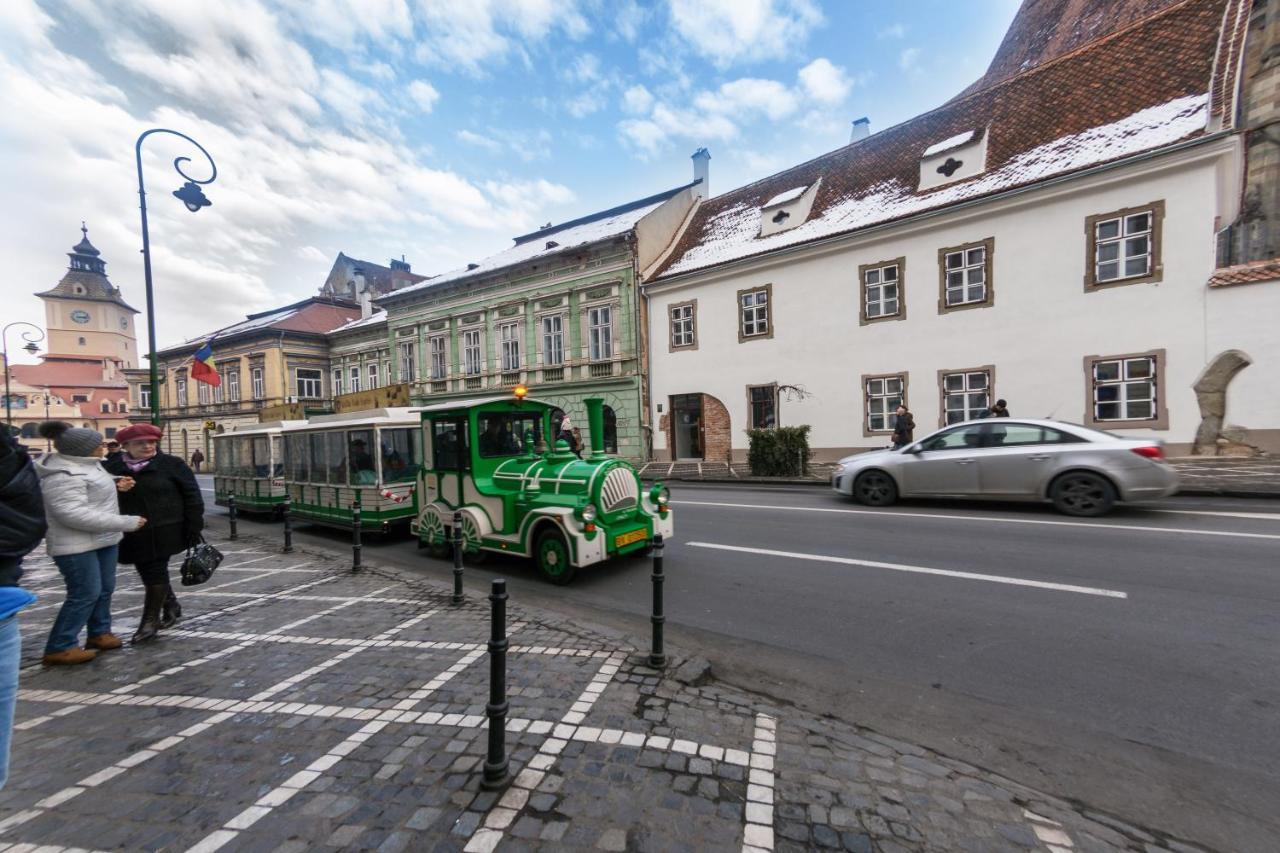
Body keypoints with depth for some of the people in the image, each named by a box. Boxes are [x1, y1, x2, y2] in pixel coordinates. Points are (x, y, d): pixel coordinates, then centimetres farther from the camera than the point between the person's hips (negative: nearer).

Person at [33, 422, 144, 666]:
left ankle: (99, 633, 27)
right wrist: (126, 523, -26)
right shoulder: (63, 476, -22)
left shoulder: (83, 464, 9)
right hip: (77, 546, -9)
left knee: (105, 589, 14)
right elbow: (73, 514, -28)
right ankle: (59, 648, 6)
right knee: (85, 595, -5)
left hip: (102, 540, 9)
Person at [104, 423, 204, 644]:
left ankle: (150, 619, 9)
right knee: (147, 573, 14)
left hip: (163, 530, -5)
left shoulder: (172, 464, -5)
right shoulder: (114, 469, 6)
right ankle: (171, 606, 32)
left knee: (156, 572, -2)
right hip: (132, 533, 5)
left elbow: (191, 495, -6)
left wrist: (194, 527, -10)